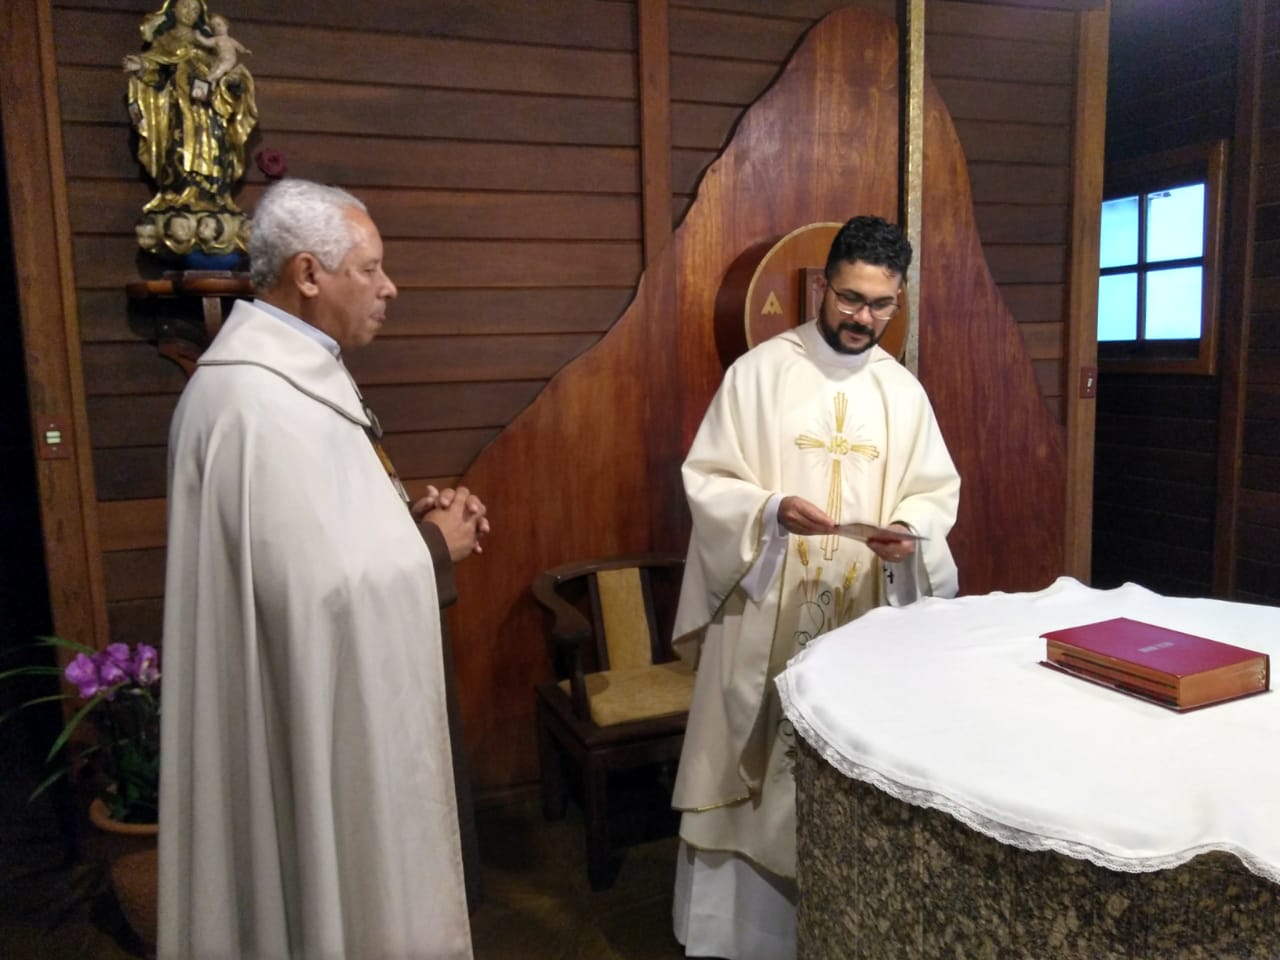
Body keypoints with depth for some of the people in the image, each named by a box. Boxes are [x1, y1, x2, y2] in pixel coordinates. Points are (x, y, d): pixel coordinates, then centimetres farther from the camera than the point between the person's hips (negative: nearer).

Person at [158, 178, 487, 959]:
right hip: (310, 722, -10)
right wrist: (433, 544, -15)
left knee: (342, 885, 24)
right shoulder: (259, 403, -25)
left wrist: (412, 517, 0)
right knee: (335, 897, 10)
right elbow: (321, 585, -31)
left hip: (336, 703, 10)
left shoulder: (293, 374, 9)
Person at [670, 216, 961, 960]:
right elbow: (706, 480, -6)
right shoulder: (758, 371, -3)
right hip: (765, 613, -3)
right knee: (752, 767, 6)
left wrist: (910, 529, -11)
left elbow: (939, 491, 10)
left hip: (867, 613, 3)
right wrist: (772, 509, -23)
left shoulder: (903, 390, 7)